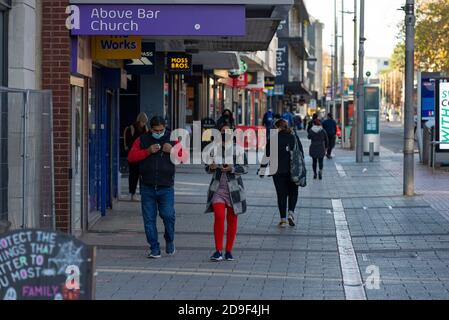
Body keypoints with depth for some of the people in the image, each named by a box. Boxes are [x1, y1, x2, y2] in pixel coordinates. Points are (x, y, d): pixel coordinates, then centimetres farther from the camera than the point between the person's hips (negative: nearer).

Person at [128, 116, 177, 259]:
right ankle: (154, 249, 7)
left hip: (166, 187, -1)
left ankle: (170, 241, 17)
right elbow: (131, 157, -2)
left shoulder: (172, 139, 9)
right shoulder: (142, 140, 9)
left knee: (168, 215, -10)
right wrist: (148, 151, -13)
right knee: (149, 219, 0)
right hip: (147, 187, 1)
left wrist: (172, 150, -12)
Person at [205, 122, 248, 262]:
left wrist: (232, 168, -18)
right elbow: (208, 169, 15)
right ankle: (218, 251, -11)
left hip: (234, 188, 0)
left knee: (232, 220, 4)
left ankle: (229, 251, 13)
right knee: (219, 217, -14)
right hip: (218, 187, 0)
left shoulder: (238, 148, 1)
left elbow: (245, 168, -1)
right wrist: (211, 167, -8)